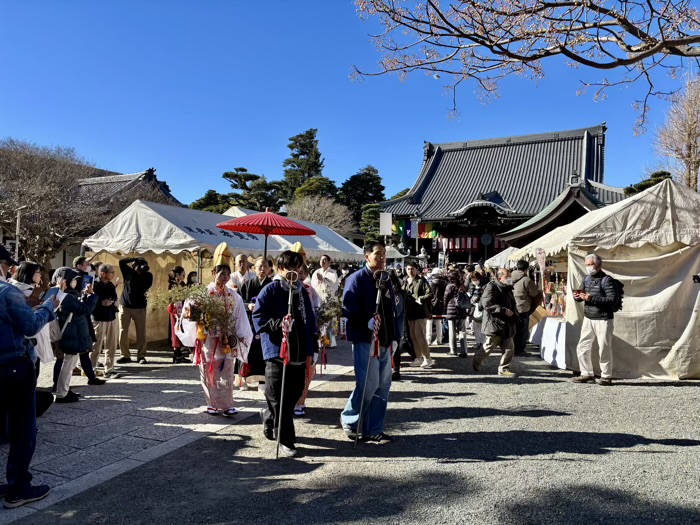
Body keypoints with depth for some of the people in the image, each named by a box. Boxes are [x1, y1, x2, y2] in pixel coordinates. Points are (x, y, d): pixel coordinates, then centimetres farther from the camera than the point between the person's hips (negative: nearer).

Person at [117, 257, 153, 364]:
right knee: (123, 332, 1)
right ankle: (125, 355, 10)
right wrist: (134, 259, -9)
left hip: (140, 307, -1)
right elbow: (121, 262, -5)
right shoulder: (129, 272, 3)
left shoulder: (147, 276, 3)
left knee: (141, 333, -2)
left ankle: (141, 356, 4)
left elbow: (147, 286, -13)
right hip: (125, 306, 1)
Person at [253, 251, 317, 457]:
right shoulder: (269, 291, -6)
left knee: (294, 395, 15)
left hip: (299, 354, 7)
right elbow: (259, 318, -10)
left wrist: (312, 348, 16)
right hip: (277, 353, -6)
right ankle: (286, 440, 12)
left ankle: (269, 416, 41)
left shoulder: (302, 292, 14)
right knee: (280, 400, 0)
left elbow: (310, 320, 19)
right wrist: (278, 324, -26)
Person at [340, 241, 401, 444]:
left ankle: (374, 430, 19)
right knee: (368, 385, -9)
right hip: (365, 341, -8)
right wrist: (367, 322, -27)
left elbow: (395, 311, 19)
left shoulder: (387, 281, 16)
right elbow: (348, 309, -15)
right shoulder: (357, 279, -7)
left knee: (382, 387, 8)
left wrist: (395, 337, 12)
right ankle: (349, 419, 16)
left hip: (385, 342, 8)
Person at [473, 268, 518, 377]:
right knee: (489, 347, 2)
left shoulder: (508, 289, 15)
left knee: (509, 348, 4)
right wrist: (504, 311, -22)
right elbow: (487, 304, -22)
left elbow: (512, 305, 29)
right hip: (494, 324, -8)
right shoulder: (491, 287, -12)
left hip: (507, 325, 8)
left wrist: (514, 316, 12)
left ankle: (504, 369, 17)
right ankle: (477, 360, 27)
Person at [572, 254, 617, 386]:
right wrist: (578, 296, -6)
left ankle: (606, 376, 15)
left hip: (603, 320, -7)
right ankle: (587, 374, 18)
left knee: (604, 349, 1)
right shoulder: (587, 278, 9)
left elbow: (613, 299, -20)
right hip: (588, 319, 7)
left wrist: (591, 298, -24)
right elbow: (582, 294, 18)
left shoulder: (606, 280, -11)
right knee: (582, 348, 7)